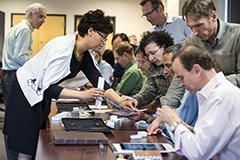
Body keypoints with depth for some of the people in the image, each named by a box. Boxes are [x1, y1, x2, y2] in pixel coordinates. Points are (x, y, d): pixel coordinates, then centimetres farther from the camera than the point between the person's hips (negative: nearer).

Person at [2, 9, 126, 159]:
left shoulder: (85, 55, -2)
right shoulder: (63, 47, -29)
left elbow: (99, 82, -1)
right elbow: (48, 88, -31)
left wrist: (121, 101, -13)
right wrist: (82, 95, -36)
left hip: (41, 96, 9)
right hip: (26, 91, -9)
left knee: (38, 144, 8)